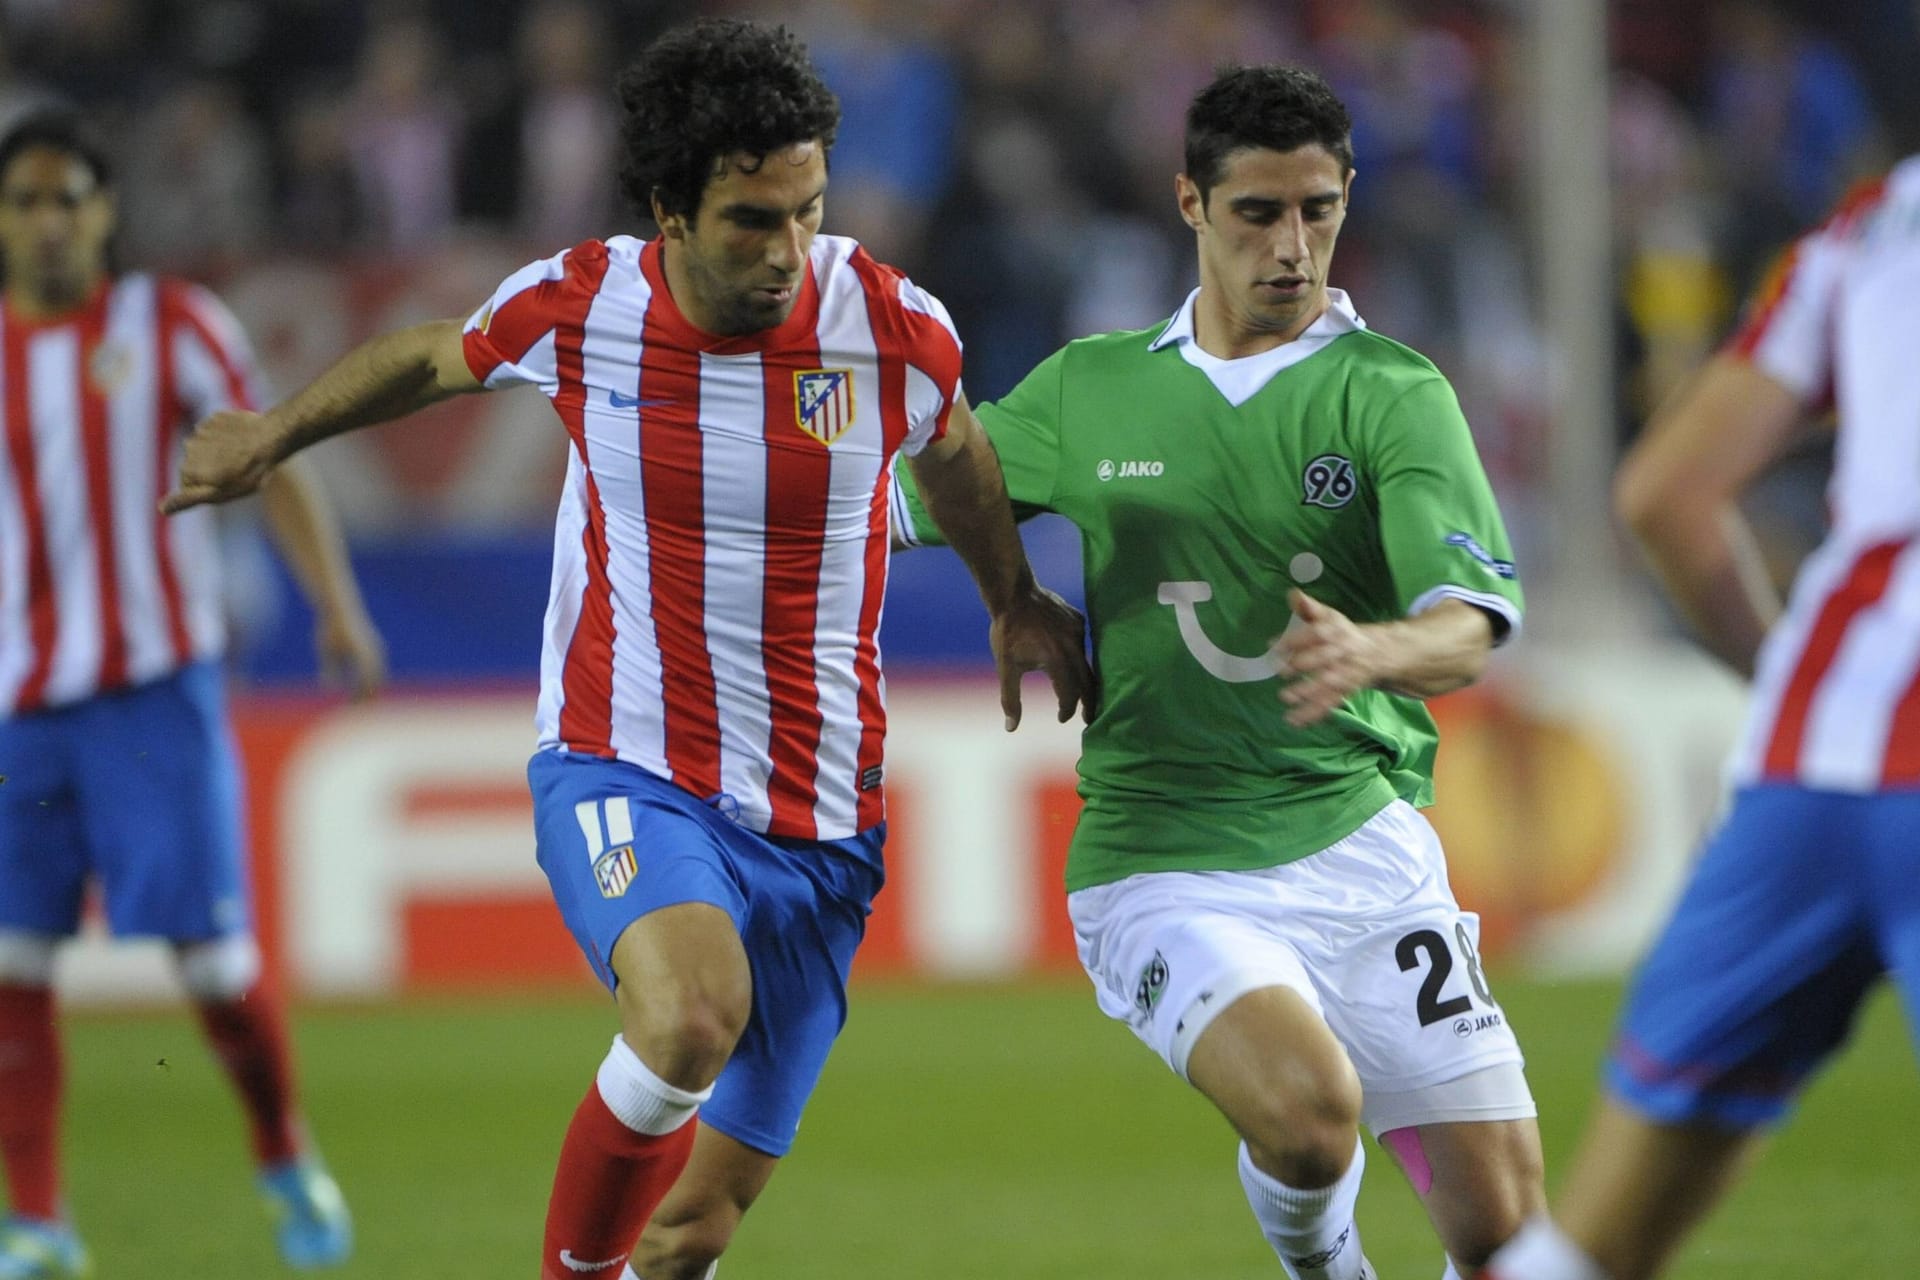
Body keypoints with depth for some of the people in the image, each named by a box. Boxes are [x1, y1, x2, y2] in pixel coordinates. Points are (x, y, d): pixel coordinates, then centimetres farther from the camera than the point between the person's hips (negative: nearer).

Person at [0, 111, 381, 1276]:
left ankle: (287, 1161, 19)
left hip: (156, 687, -2)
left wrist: (336, 602, -10)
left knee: (211, 949, -5)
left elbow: (273, 464, 1)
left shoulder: (173, 327, 2)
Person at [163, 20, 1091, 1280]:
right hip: (622, 775, -2)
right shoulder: (576, 307, -9)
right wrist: (272, 435, 22)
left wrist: (1015, 601, 31)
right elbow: (433, 359, 15)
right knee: (695, 1015, -34)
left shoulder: (893, 327, -7)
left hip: (819, 827, 2)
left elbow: (953, 448, 17)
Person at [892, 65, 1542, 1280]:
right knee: (1307, 1107, -29)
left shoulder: (1394, 394, 0)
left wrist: (1374, 652, -34)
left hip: (1364, 847, 0)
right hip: (1165, 870, 0)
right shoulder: (1088, 389, 9)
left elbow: (1470, 630, -13)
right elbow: (909, 494, 24)